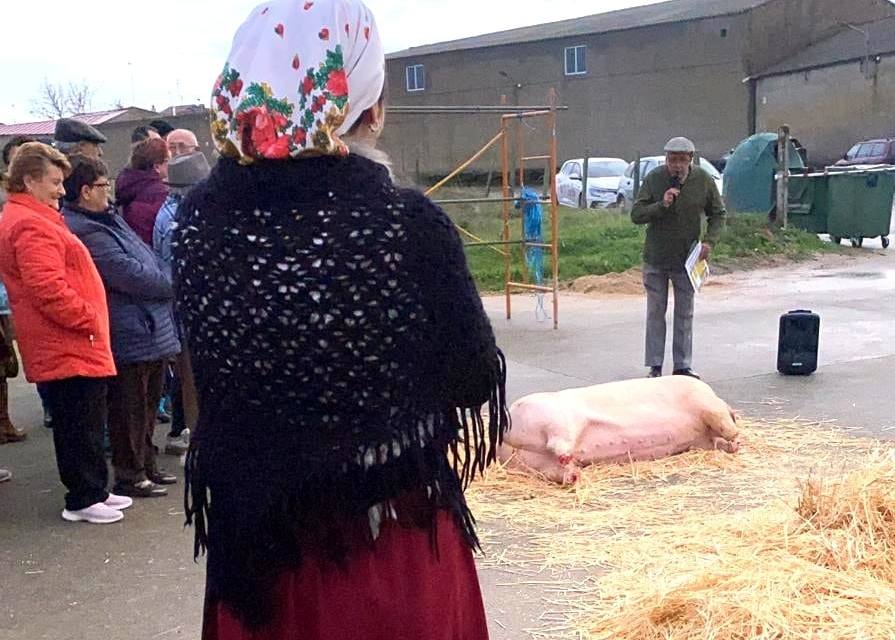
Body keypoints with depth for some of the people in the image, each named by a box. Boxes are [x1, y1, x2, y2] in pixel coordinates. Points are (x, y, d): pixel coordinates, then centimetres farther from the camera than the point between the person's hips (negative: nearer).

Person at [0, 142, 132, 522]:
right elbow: (48, 289, -25)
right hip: (70, 346, -11)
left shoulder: (32, 219, 19)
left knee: (84, 423, 17)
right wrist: (89, 319, -17)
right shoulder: (30, 226, -17)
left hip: (68, 344, 11)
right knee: (81, 423, -2)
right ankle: (83, 500, 8)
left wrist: (89, 318, 19)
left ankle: (94, 491, 27)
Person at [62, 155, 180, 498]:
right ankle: (129, 476, 14)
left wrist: (166, 286, 5)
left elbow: (145, 258, 19)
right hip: (129, 335, -10)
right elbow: (132, 275, -21)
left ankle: (146, 466, 32)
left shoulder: (107, 218, 13)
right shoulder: (84, 231, -20)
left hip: (150, 327, 10)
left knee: (147, 404, 20)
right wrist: (174, 287, -8)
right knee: (129, 410, 2)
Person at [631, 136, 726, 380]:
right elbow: (636, 214, -11)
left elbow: (718, 214, 5)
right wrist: (661, 205, -27)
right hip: (655, 258, -1)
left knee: (685, 314, 9)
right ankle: (655, 366, 14)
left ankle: (683, 365, 18)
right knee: (656, 312, 7)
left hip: (687, 258, 1)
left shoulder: (704, 180, -6)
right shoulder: (654, 178, -10)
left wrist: (710, 241, -10)